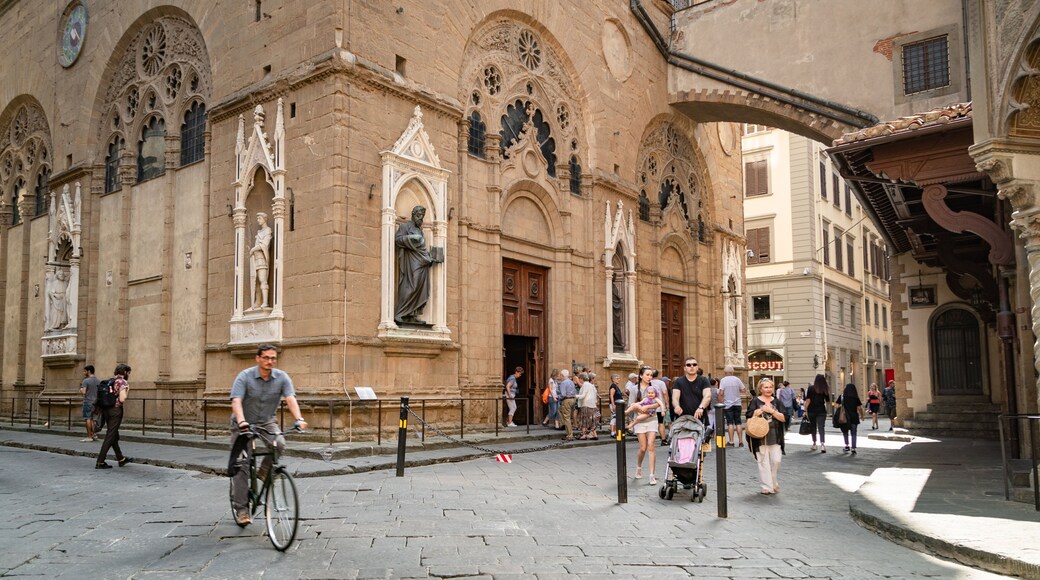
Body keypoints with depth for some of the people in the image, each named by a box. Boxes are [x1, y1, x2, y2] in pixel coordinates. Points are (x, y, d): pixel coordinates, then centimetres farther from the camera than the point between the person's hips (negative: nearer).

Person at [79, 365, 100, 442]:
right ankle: (94, 435, 14)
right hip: (95, 402, 7)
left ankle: (89, 436, -2)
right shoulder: (98, 381, 10)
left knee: (88, 419, -3)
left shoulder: (86, 381, -12)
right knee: (91, 419, 16)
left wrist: (80, 389, 1)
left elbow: (83, 392, -19)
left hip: (88, 402, -7)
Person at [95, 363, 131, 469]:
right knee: (110, 436, -2)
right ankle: (100, 462, -1)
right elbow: (122, 399, -18)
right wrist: (127, 390, -4)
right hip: (115, 410, -8)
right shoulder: (123, 382, -10)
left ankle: (121, 459, 30)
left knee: (114, 436, 17)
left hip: (105, 409, 8)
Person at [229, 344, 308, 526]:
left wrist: (299, 419, -41)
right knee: (241, 465, -7)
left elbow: (290, 399, -23)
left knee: (279, 443, -28)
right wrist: (241, 422, -47)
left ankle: (265, 470, 1)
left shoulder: (282, 377, -10)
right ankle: (241, 508, 3)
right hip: (244, 424, -2)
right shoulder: (244, 377, -17)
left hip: (267, 422, 2)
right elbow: (236, 402, -28)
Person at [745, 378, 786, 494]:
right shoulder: (755, 401, 2)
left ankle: (773, 482, 22)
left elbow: (783, 418, 0)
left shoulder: (776, 401, 9)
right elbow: (749, 418, -2)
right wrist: (757, 412, -16)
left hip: (775, 437, 2)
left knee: (776, 461, 0)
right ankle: (767, 487, 6)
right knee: (764, 462, -1)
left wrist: (771, 411, -11)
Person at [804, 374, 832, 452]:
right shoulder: (825, 390, 1)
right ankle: (822, 444, -17)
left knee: (813, 427, 13)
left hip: (811, 411, 0)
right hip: (821, 411, 0)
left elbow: (808, 400, -6)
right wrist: (826, 410, 20)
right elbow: (828, 402, 6)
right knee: (821, 428, -2)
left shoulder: (811, 388, -3)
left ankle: (814, 444, 21)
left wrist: (805, 410, -2)